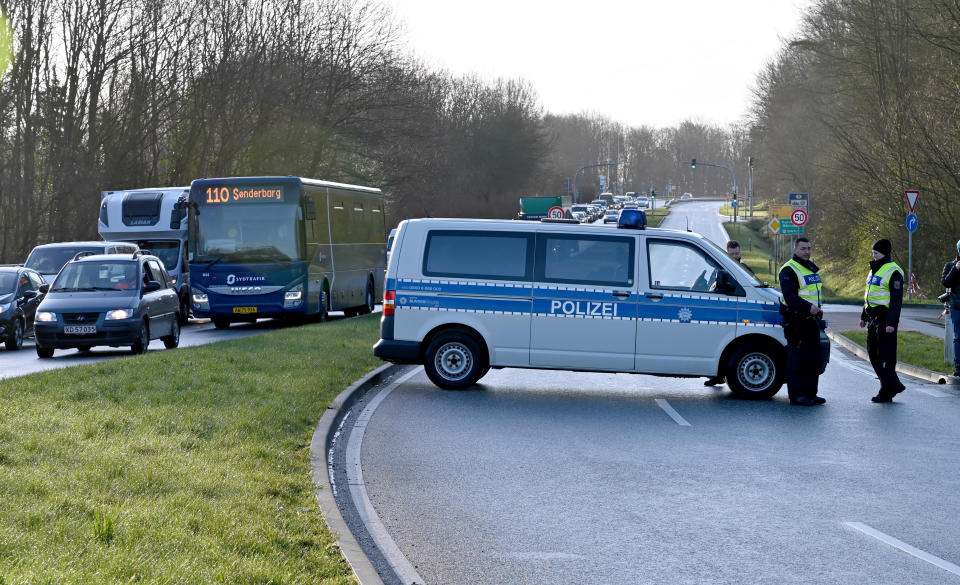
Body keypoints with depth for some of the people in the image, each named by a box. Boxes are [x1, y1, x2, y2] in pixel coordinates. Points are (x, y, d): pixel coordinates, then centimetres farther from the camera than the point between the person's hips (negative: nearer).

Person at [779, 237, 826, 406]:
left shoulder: (812, 269, 18)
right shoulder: (789, 270, -11)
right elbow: (789, 296, -21)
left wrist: (818, 309, 13)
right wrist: (808, 307, -29)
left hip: (811, 319, 9)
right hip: (796, 320, -9)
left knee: (813, 359, 11)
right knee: (796, 358, -7)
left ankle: (810, 393, 18)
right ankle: (797, 395, -5)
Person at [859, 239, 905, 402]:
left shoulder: (893, 272, -12)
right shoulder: (874, 270, 17)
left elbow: (896, 300, -17)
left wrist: (892, 323, -22)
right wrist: (864, 316, 24)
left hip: (885, 320, -10)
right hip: (873, 320, 10)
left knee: (885, 357, -6)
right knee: (873, 354, 11)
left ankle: (886, 392, 0)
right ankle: (893, 385, 20)